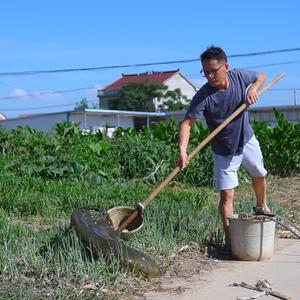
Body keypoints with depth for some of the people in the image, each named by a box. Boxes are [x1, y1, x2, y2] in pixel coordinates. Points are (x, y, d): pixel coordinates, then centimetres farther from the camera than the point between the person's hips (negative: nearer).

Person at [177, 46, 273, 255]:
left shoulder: (239, 76, -18)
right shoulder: (203, 97, -29)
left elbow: (261, 76, 3)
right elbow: (187, 123, -35)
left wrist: (253, 89, -19)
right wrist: (183, 151, -50)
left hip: (247, 141, 4)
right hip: (224, 152, -4)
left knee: (259, 175, 26)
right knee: (226, 195, -6)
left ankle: (262, 207, 56)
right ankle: (230, 241, 2)